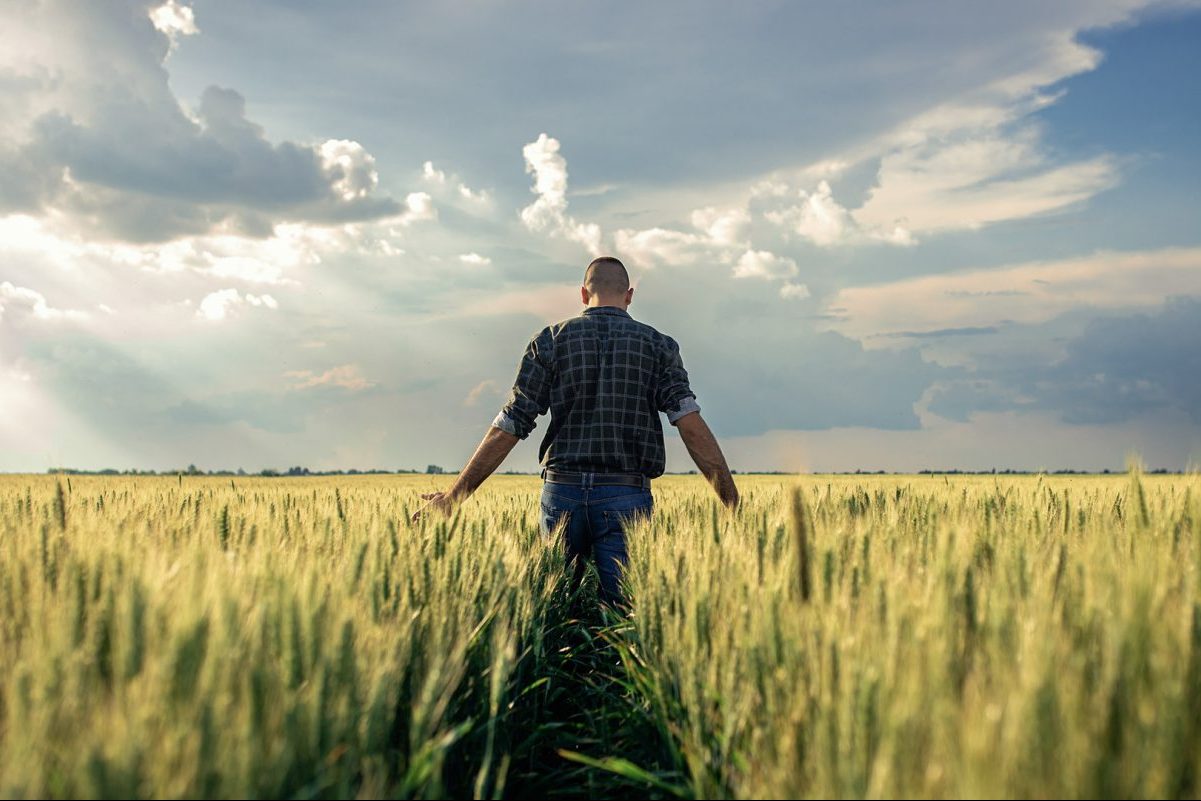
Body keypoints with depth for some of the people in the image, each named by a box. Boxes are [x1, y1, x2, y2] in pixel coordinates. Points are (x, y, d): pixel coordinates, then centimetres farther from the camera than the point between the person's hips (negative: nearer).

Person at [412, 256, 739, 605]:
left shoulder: (550, 340, 5)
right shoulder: (658, 345, 5)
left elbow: (508, 428, 0)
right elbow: (692, 426, -6)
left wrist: (453, 498, 5)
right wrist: (734, 505, -5)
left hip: (562, 490, 1)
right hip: (626, 497, -1)